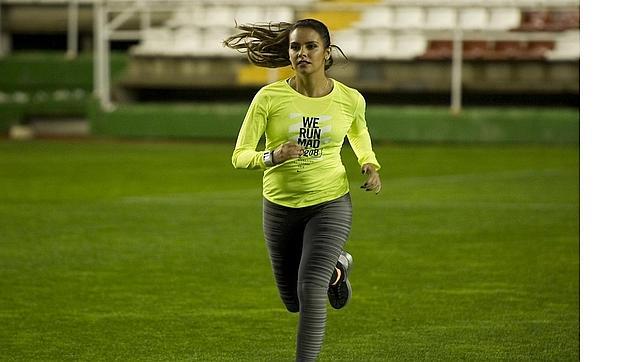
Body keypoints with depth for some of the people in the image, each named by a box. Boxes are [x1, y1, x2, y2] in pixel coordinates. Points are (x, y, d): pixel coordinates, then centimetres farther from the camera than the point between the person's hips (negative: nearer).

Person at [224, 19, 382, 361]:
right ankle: (336, 267, 47)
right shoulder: (269, 97, -13)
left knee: (310, 292, -20)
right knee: (293, 302, 17)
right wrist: (272, 157, -31)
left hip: (329, 204, -2)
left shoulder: (350, 99, -7)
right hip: (280, 207, 2)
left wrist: (370, 165, -3)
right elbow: (240, 157, -11)